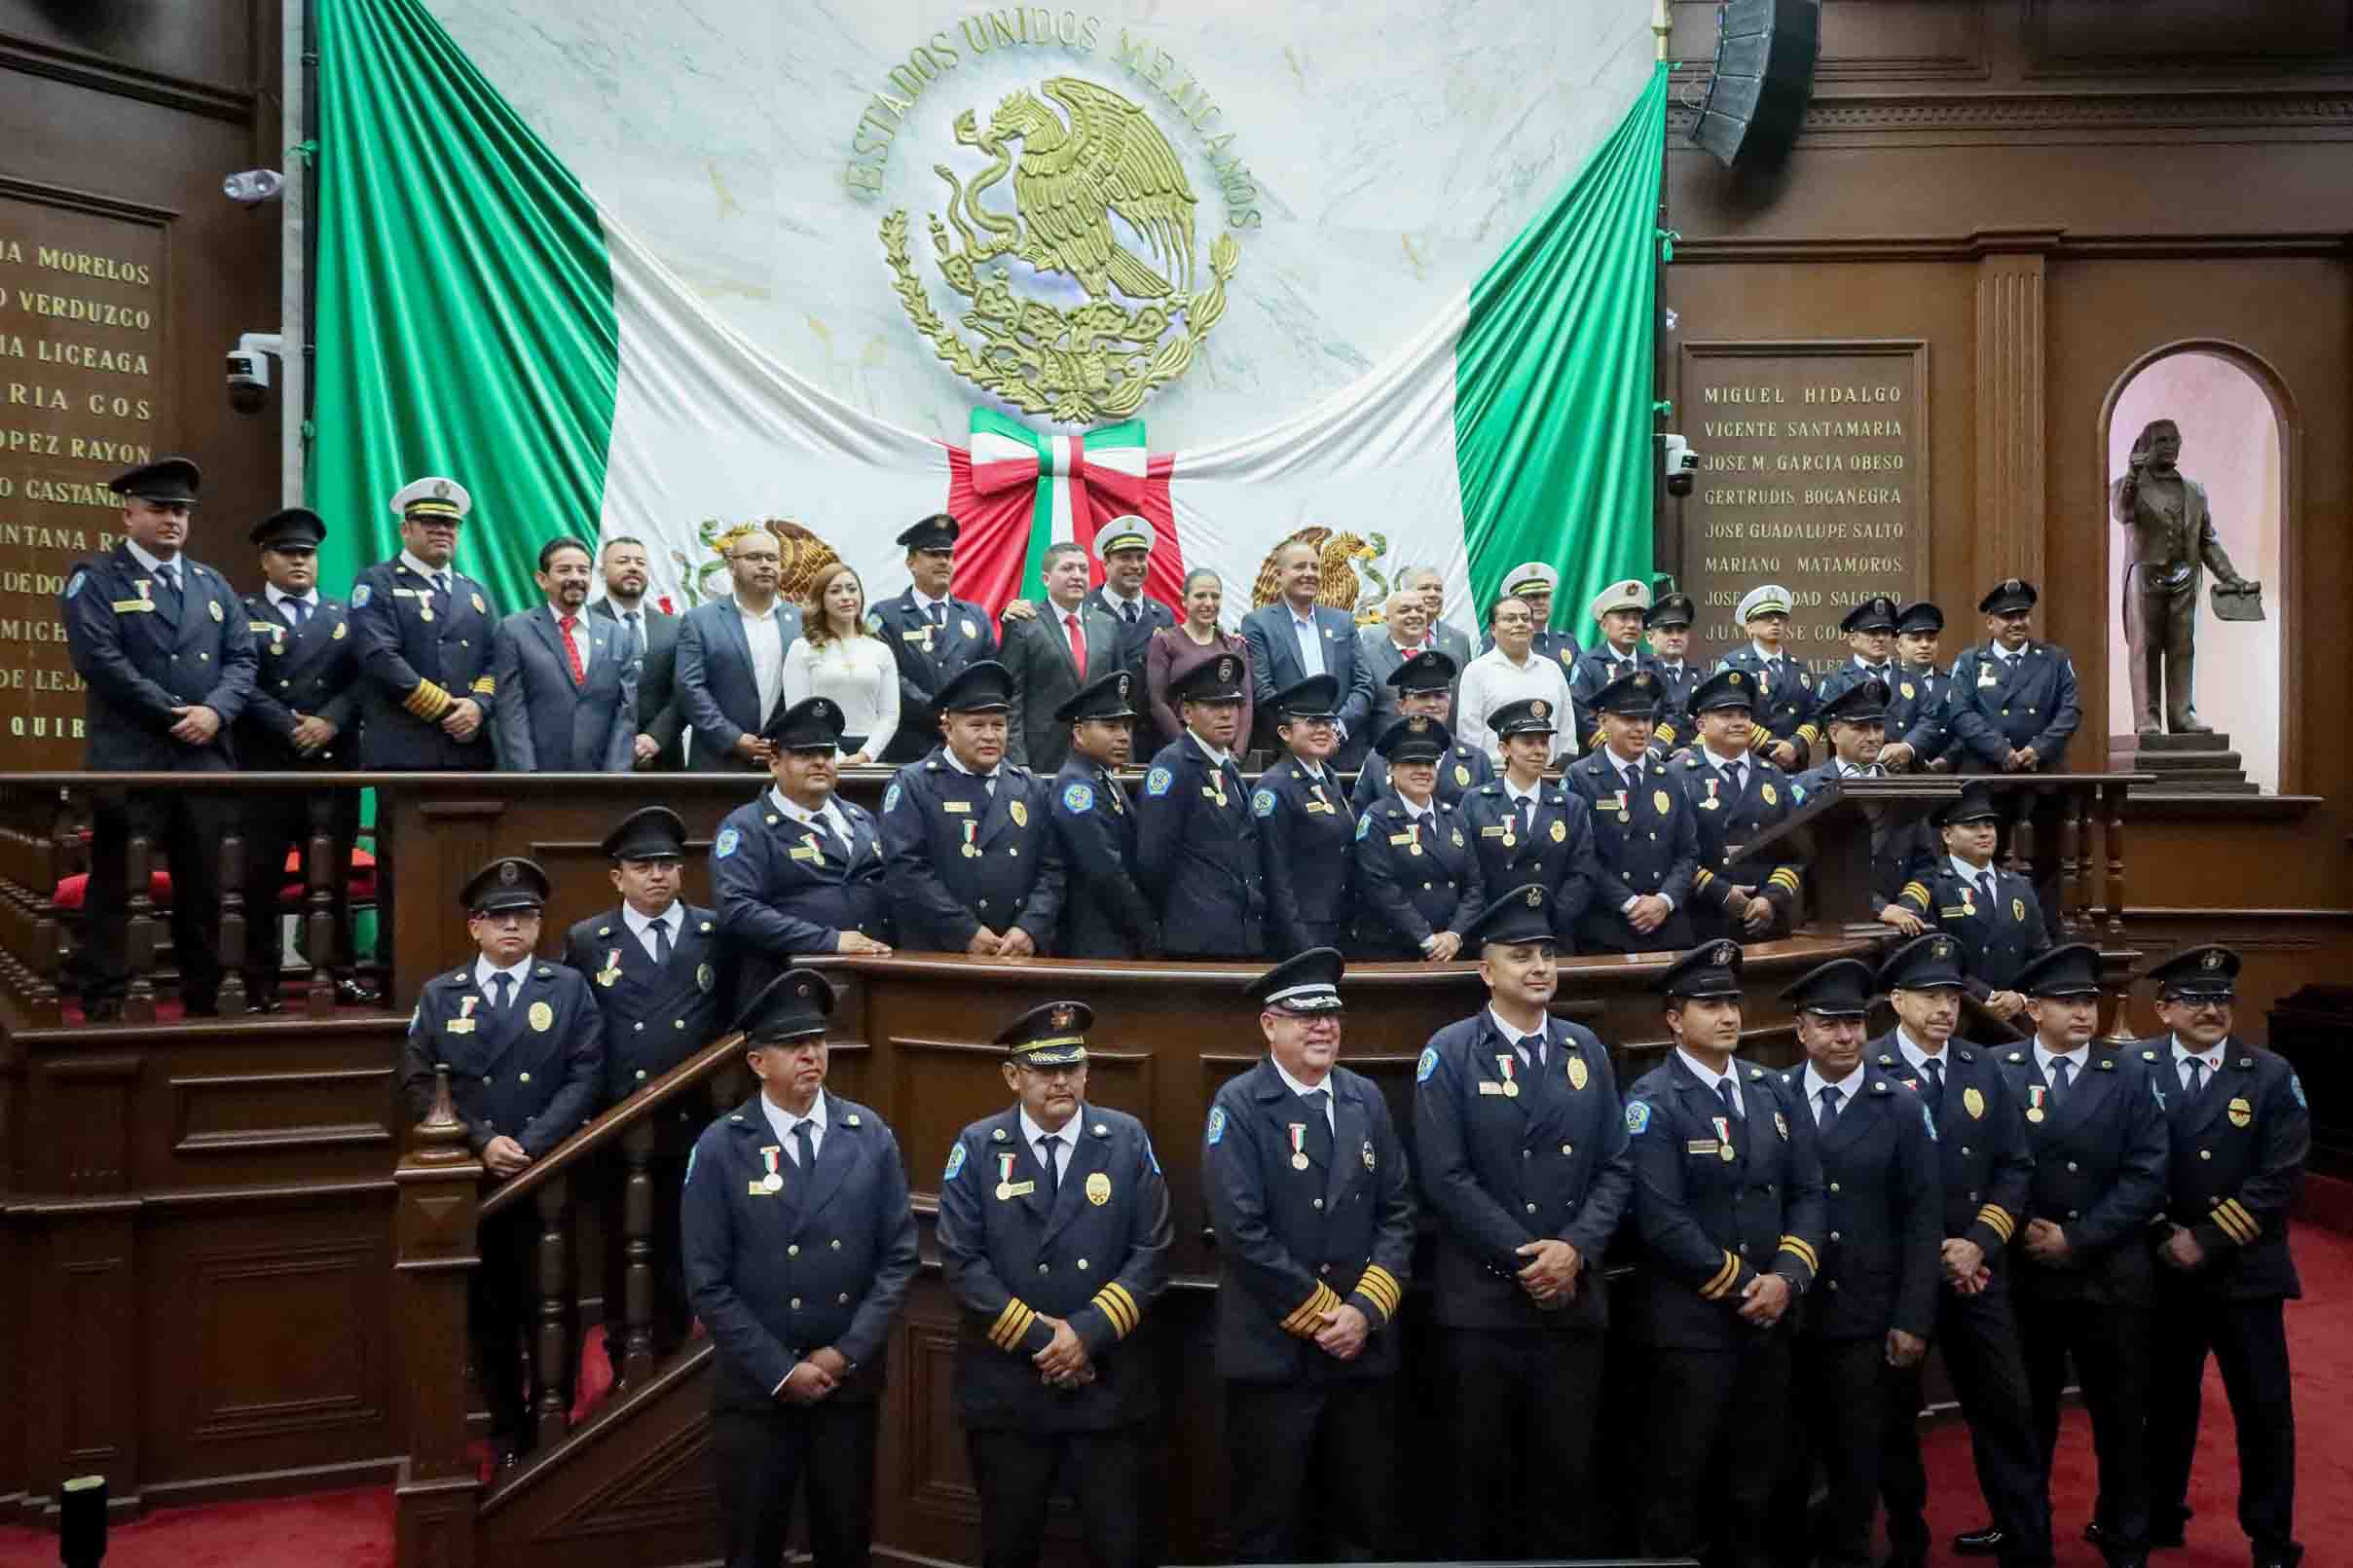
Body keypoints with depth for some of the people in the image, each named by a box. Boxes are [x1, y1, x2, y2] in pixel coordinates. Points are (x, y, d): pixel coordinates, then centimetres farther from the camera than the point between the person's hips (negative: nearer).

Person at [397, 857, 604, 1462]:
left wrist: (532, 1146, -14)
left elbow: (585, 1077, -3)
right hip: (469, 1180, 1)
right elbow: (419, 1083, 0)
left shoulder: (569, 989, 5)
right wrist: (482, 1141, -12)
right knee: (488, 1311, 9)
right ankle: (507, 1433, 24)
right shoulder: (439, 995, 9)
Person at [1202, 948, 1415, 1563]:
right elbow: (1242, 1230, -15)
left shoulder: (1366, 1098, 8)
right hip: (1272, 1353, -4)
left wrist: (1365, 1311, -7)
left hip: (1361, 1349, 5)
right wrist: (1320, 1315, -11)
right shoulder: (1238, 1105, -7)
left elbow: (1397, 1212, 6)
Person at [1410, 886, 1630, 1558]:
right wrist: (1525, 1260, -13)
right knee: (1484, 1476, 7)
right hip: (1481, 1301, -3)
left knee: (1568, 1474, 10)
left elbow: (1615, 1169, 6)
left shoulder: (1586, 1050, 9)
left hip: (1573, 1299, 3)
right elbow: (1446, 1178, -11)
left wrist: (1574, 1249, -10)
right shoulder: (1450, 1052, -4)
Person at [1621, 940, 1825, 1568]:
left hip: (1770, 1317, 6)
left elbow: (1808, 1194, 6)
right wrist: (1741, 1284, -13)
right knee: (1677, 1480, 6)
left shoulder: (1771, 1089, 9)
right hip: (1690, 1321, -6)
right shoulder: (1653, 1099, -11)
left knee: (1754, 1478, 17)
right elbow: (1662, 1219, -18)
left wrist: (1786, 1278, -9)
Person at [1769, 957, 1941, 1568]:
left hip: (1866, 1318, 0)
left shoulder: (1902, 1108, 1)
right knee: (1782, 1461, 9)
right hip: (1782, 1313, 0)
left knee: (1857, 1463, 11)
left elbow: (1923, 1219, -1)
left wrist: (1913, 1319, -5)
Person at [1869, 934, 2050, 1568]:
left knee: (2005, 1411, 6)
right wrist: (1930, 1253, -11)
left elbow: (2015, 1166, 5)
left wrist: (1979, 1244, -8)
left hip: (1978, 1270, 3)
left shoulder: (1984, 1068, 6)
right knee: (1896, 1414, 10)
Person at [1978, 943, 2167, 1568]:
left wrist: (2075, 1239, -11)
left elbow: (2147, 1177, -7)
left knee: (2121, 1415, 11)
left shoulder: (2132, 1074, 0)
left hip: (2112, 1276, 1)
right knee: (2027, 1412, 11)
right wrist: (2016, 1234, -12)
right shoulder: (1997, 1072, -2)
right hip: (2023, 1274, 0)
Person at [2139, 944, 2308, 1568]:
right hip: (2161, 1268, 1)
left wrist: (2208, 1241, -16)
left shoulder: (2271, 1077, -4)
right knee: (2166, 1401, 14)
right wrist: (2163, 1234, -10)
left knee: (2264, 1411, 6)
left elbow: (2280, 1179, -11)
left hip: (2243, 1272, -1)